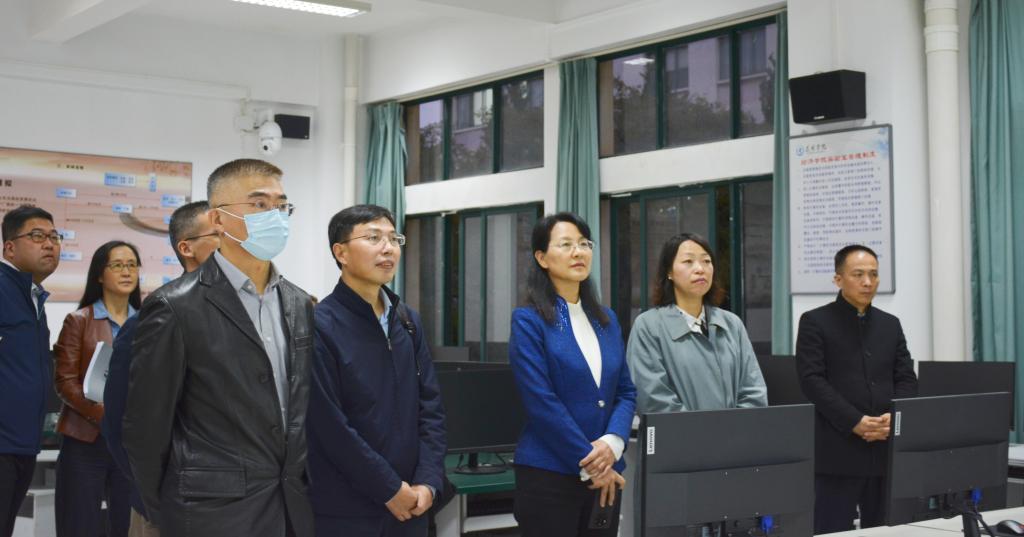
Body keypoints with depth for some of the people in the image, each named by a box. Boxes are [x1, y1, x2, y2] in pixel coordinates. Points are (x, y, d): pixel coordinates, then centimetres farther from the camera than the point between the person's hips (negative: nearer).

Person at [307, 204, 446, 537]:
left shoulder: (408, 321, 9)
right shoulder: (319, 325, -12)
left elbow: (430, 407, 7)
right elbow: (331, 427, -16)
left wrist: (428, 482, -4)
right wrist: (390, 489, -12)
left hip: (409, 506, 6)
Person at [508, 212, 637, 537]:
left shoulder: (607, 320, 12)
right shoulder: (528, 320, -6)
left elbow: (626, 392, 10)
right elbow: (541, 402, -13)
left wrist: (612, 443, -9)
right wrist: (588, 464, -13)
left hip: (604, 473, 6)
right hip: (549, 474, -5)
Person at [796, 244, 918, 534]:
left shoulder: (891, 324, 16)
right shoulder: (815, 322, 0)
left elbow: (907, 379, 11)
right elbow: (812, 380, -9)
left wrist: (893, 416, -9)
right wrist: (855, 422, -16)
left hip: (887, 448, 5)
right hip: (838, 451, -5)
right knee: (833, 531, -3)